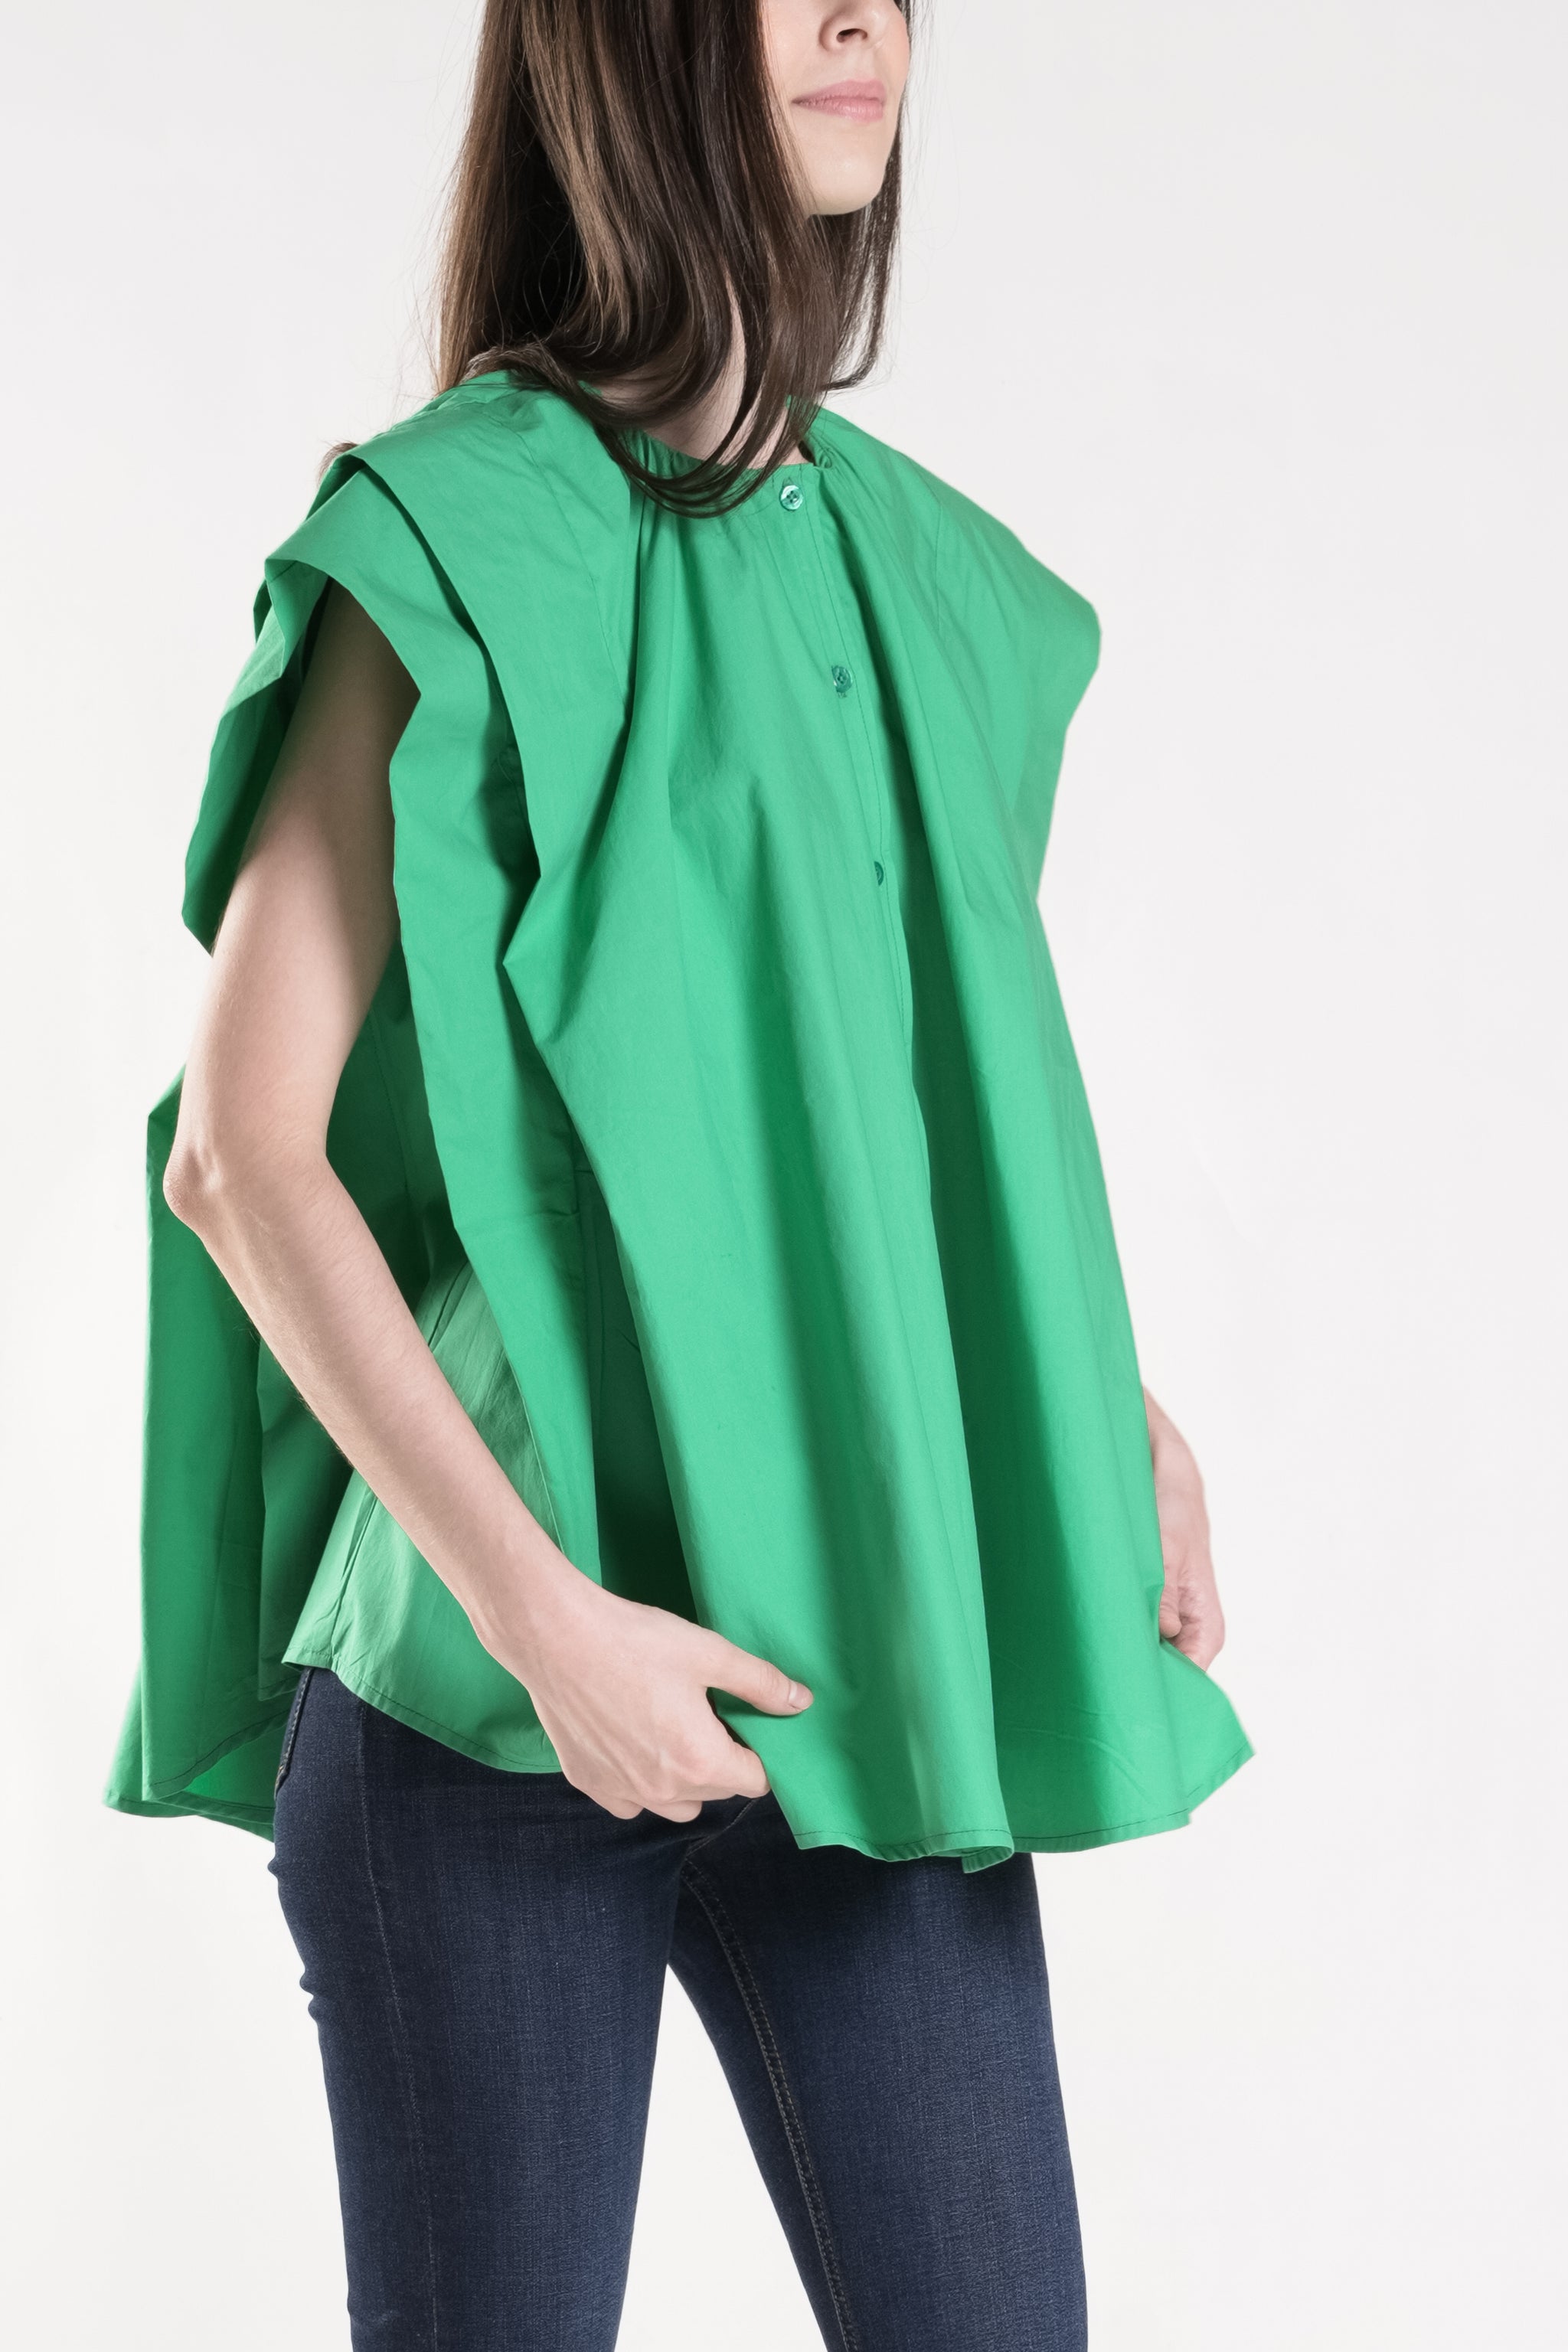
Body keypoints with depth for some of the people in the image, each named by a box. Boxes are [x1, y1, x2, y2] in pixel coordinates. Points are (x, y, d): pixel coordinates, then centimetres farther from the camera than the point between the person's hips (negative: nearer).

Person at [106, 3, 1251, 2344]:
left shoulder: (917, 563, 11)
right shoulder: (460, 552, -7)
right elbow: (241, 1152, -10)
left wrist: (1111, 1406, 7)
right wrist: (538, 1613, -16)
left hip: (867, 1659, 5)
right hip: (495, 1680, -5)